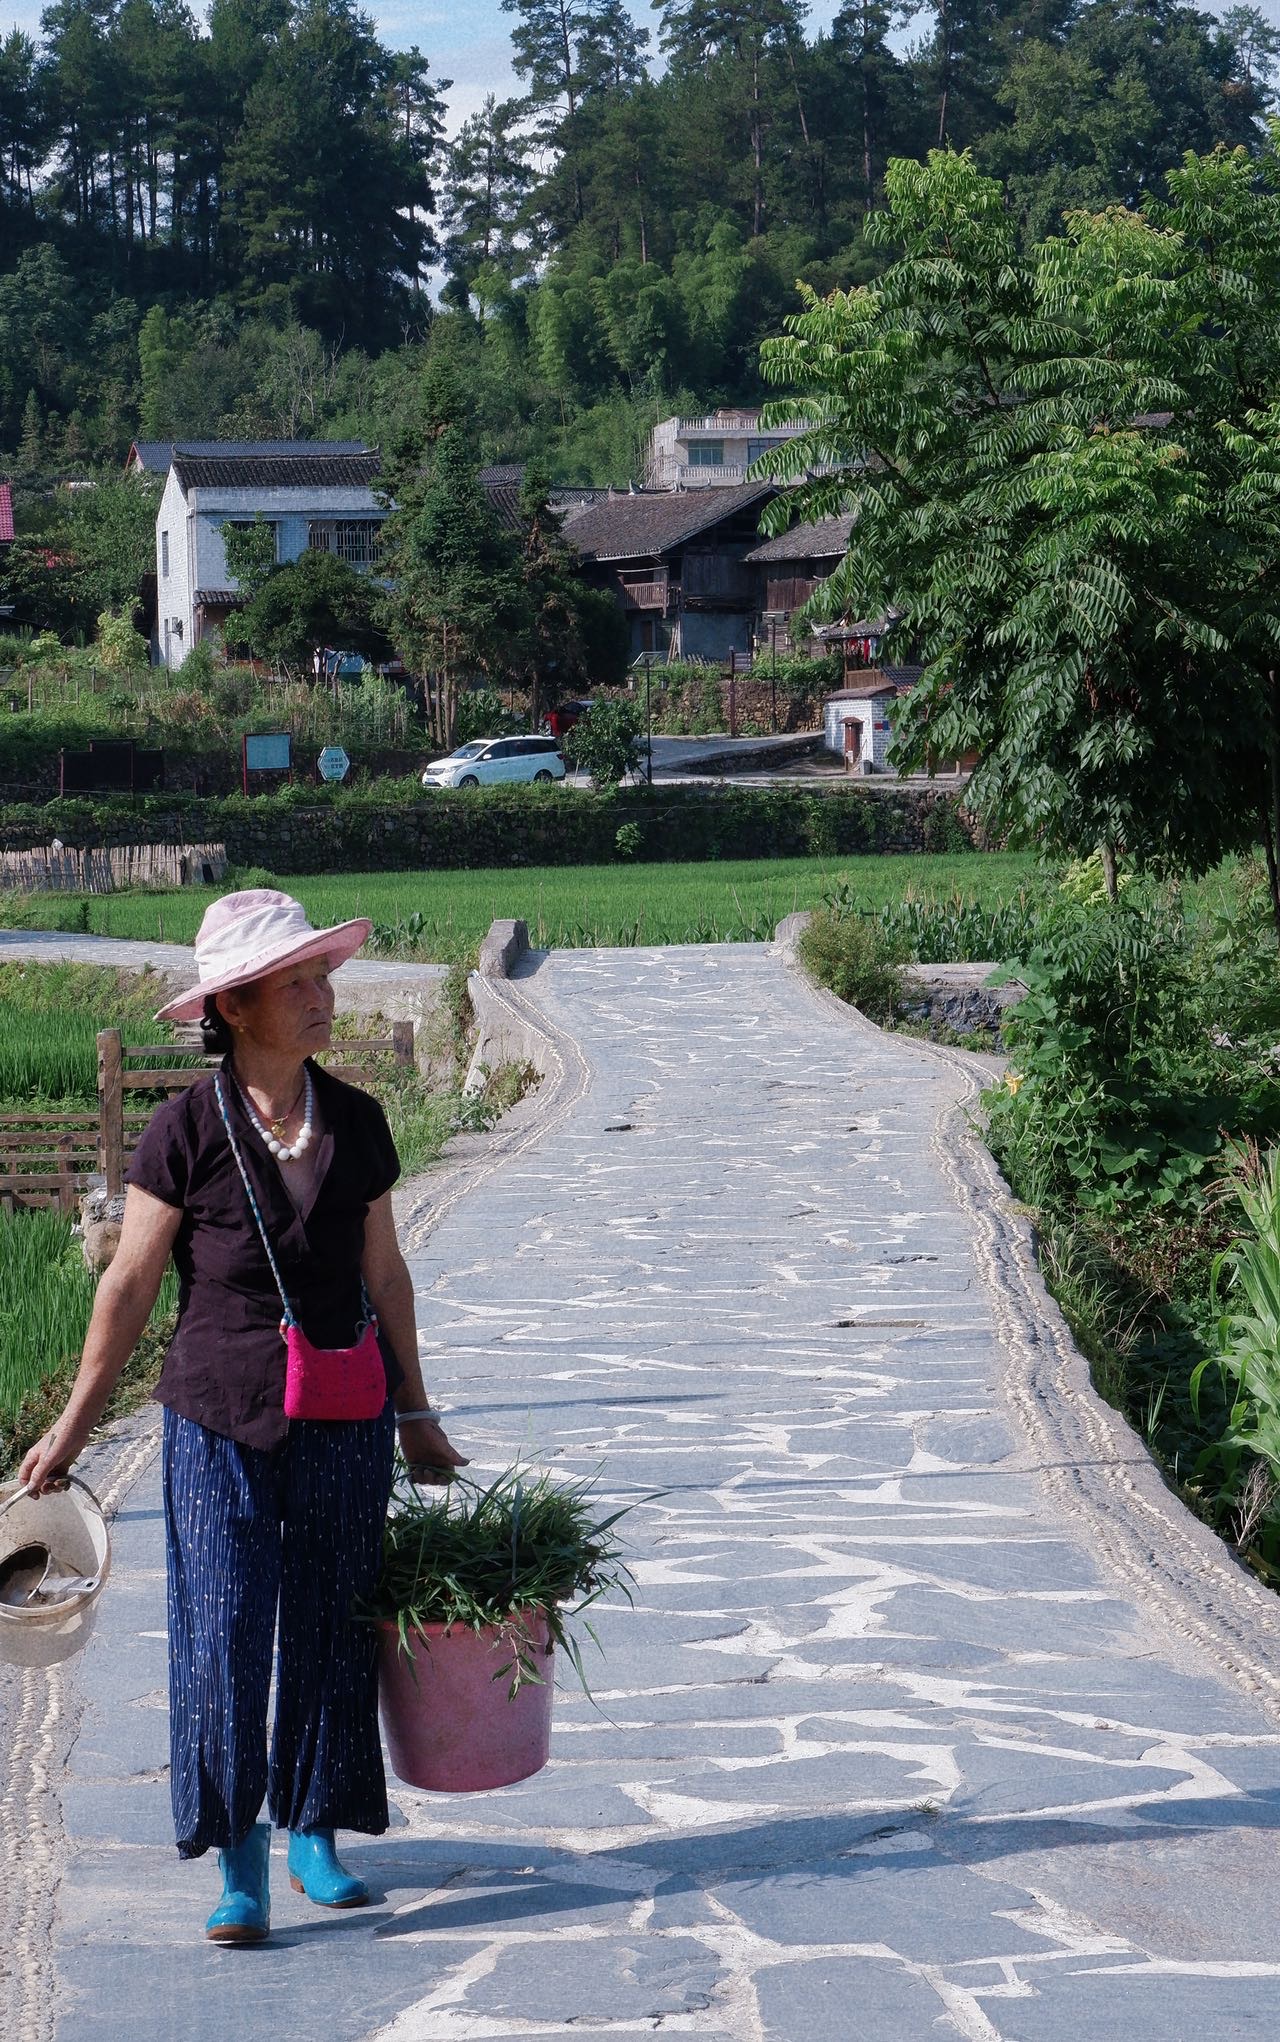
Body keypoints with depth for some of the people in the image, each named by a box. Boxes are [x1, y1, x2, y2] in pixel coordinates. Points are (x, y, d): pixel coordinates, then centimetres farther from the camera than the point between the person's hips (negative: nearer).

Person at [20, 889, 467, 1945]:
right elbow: (131, 1283, -1)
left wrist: (416, 1415, 18)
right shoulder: (189, 1129, -7)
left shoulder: (357, 1123, 3)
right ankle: (239, 1864, 4)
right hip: (220, 1419, -3)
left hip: (345, 1419, 3)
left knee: (332, 1628, 8)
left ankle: (316, 1835, 23)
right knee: (221, 1632, -5)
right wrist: (74, 1426, 2)